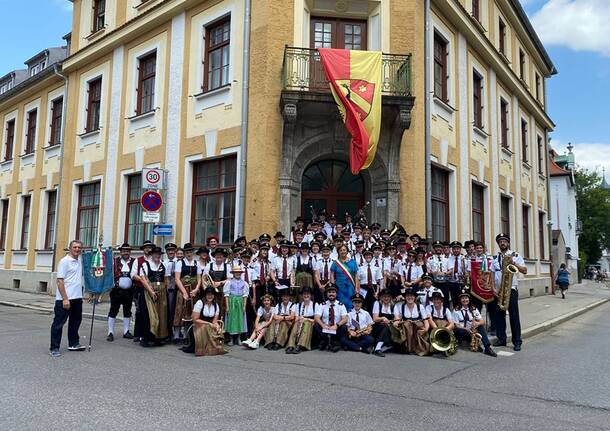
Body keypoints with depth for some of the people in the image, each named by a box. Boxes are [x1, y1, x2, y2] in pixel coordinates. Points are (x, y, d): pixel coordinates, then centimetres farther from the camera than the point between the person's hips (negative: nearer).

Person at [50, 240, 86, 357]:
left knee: (75, 321, 16)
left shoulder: (80, 261, 11)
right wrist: (65, 299, -21)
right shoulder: (64, 261, -11)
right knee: (59, 323, 1)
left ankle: (73, 344, 29)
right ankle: (54, 348, 9)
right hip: (64, 299, -8)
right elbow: (60, 281, -16)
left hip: (77, 298, 8)